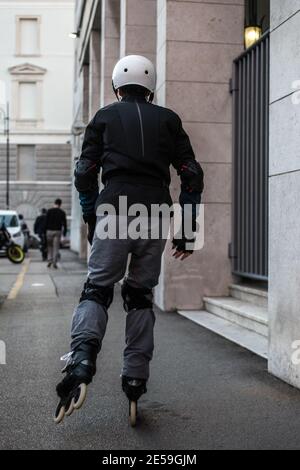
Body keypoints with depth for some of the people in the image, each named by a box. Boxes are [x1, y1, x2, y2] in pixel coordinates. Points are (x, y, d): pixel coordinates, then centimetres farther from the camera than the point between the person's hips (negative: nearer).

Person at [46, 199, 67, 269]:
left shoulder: (49, 211, -1)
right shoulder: (62, 212, 1)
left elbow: (46, 222, -3)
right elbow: (64, 223, 1)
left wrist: (45, 231, 3)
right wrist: (64, 232, 8)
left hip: (49, 231, 0)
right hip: (58, 231, 0)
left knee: (50, 246, 15)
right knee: (56, 248, 2)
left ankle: (50, 260, 6)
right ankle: (54, 263, -1)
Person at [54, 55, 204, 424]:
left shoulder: (105, 116, 17)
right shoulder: (168, 119, 19)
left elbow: (84, 173, 7)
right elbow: (192, 175, 10)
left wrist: (91, 220, 17)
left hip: (114, 209, -2)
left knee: (97, 288, 1)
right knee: (140, 294, 12)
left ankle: (81, 362, -23)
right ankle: (135, 379, 11)